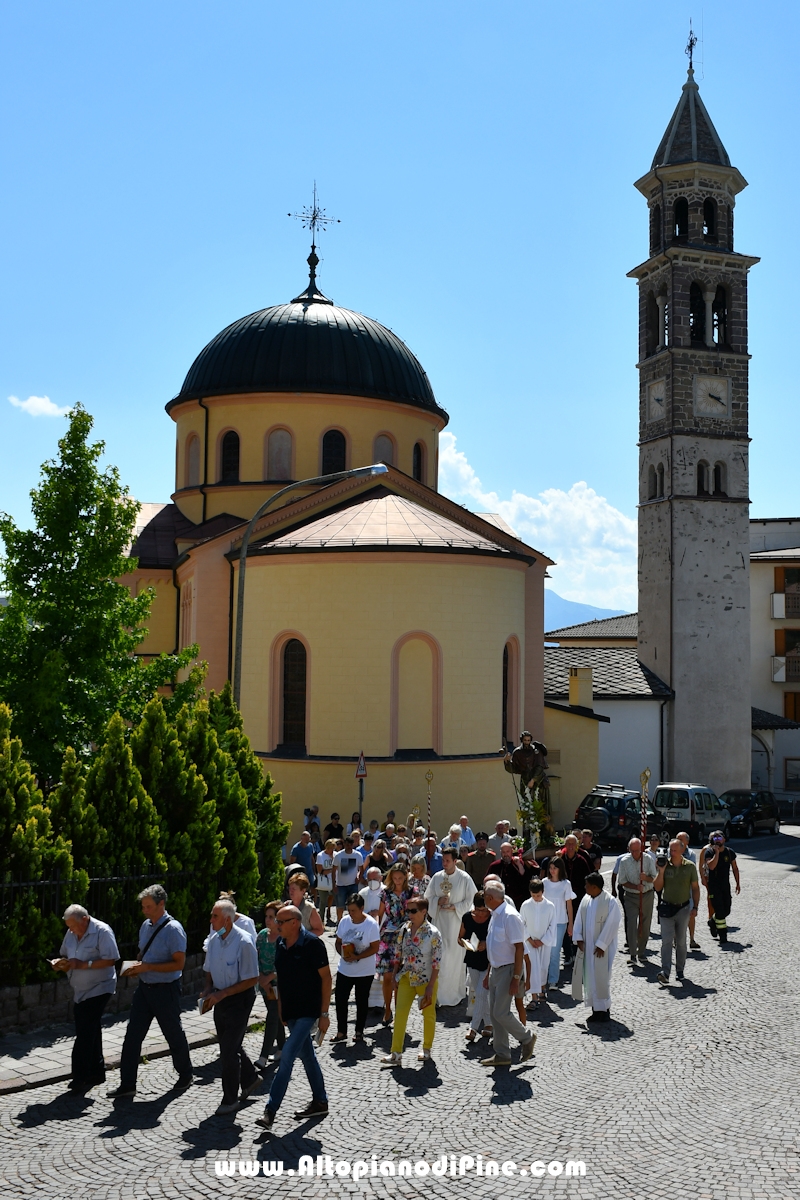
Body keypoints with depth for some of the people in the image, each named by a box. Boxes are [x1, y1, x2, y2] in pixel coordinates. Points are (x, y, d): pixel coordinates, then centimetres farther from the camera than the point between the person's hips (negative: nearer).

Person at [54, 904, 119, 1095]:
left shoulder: (102, 932, -16)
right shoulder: (71, 933, 7)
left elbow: (110, 960, -20)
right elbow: (65, 956, 19)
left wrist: (83, 964, -24)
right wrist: (63, 964, -5)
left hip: (98, 989, -7)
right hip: (80, 991, 8)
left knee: (85, 1034, -10)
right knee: (90, 1032, 14)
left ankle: (81, 1078, -5)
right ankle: (96, 1073, 25)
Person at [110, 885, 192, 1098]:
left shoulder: (173, 929, -18)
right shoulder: (146, 925, 5)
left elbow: (178, 963, -21)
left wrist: (147, 967, -23)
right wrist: (136, 965, -3)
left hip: (165, 990, -7)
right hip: (144, 987, 7)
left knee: (173, 1034, 10)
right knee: (132, 1035, 4)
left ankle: (185, 1075, 31)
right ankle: (127, 1084, 11)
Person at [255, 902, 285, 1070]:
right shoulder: (262, 935, 3)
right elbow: (256, 958, 5)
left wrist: (269, 978, -19)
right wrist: (261, 979, -6)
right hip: (265, 983, 6)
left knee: (273, 1018, -8)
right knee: (275, 1016, 16)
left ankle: (263, 1058, -8)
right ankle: (281, 1049, 30)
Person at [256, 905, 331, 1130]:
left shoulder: (312, 944, -17)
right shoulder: (280, 944, 4)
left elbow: (326, 978, -13)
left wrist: (324, 1013, -14)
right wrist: (281, 1009, 14)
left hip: (308, 1012, -7)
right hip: (290, 1011, 7)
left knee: (287, 1057, -12)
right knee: (306, 1056, 16)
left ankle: (270, 1110, -11)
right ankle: (320, 1102, 28)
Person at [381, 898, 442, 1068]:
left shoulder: (433, 933, -17)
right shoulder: (405, 928, -1)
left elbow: (436, 962, -15)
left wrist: (430, 986, -17)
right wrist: (396, 975, 9)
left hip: (426, 980, -4)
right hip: (406, 977, 4)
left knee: (428, 1014, 12)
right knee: (400, 1013, -4)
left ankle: (426, 1049, 31)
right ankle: (396, 1054, -2)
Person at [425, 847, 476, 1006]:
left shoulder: (464, 878, -5)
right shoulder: (436, 877, 4)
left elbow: (471, 899, -3)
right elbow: (428, 897, 10)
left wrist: (455, 907, -14)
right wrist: (438, 901, -10)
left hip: (458, 922, -3)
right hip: (439, 920, 3)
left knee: (455, 955, 0)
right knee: (440, 955, 3)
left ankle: (457, 992, 11)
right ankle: (440, 992, 12)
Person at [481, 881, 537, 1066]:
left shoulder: (510, 916, -19)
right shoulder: (495, 915, 11)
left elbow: (519, 948, -21)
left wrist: (516, 978, -23)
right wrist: (488, 973, 21)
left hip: (508, 970, -9)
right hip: (496, 969, 9)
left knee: (501, 1013, -8)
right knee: (494, 1014, 10)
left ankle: (527, 1038, 14)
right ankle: (501, 1055, 18)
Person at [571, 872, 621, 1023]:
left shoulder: (610, 902, -14)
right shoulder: (586, 899, 4)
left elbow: (611, 926, -14)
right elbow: (579, 919, 7)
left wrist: (601, 945, -15)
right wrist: (578, 938, -3)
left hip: (601, 948, -6)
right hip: (586, 946, 6)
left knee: (600, 977, -4)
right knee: (588, 977, 8)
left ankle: (604, 1009, 8)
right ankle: (596, 1009, 18)